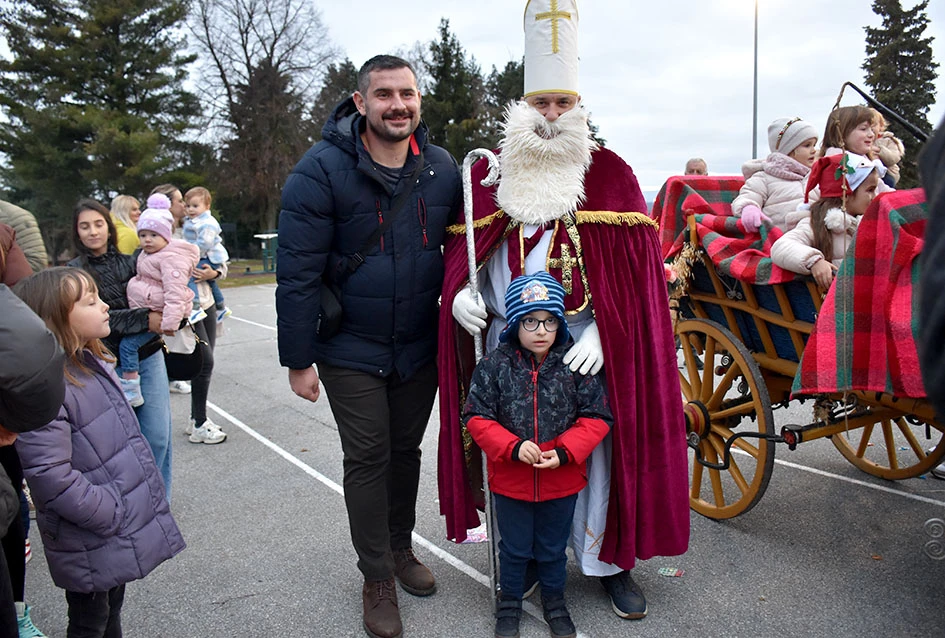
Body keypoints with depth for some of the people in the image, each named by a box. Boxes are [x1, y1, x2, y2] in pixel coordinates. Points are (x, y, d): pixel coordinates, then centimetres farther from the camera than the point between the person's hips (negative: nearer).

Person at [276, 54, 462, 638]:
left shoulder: (443, 169, -1)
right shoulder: (323, 169, -14)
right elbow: (297, 271, -14)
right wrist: (298, 358, -13)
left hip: (421, 348, 4)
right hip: (351, 352, -3)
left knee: (406, 450, 17)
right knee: (367, 458, 4)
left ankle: (401, 546, 40)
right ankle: (377, 578, 24)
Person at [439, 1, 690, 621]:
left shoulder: (609, 174, 2)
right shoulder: (489, 176, 9)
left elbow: (635, 272, -3)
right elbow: (464, 254, 14)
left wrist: (604, 333, -16)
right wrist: (462, 292, -7)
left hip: (585, 345, -2)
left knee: (598, 446, 4)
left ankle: (608, 559, 25)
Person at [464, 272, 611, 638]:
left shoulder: (575, 366, -9)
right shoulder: (494, 366, -11)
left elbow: (595, 418, -7)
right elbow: (477, 418, -11)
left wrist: (564, 452, -20)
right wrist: (513, 447, -23)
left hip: (562, 481, 1)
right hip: (510, 480, -1)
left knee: (553, 548, 20)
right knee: (514, 548, 18)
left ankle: (554, 601, 45)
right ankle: (509, 601, 42)